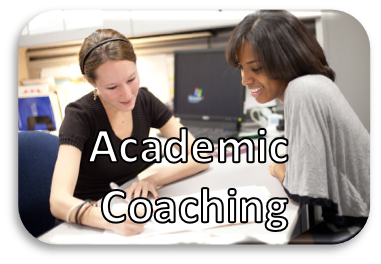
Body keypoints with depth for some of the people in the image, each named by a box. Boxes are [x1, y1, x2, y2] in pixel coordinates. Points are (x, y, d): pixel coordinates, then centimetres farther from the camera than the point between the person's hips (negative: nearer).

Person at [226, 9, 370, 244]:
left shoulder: (302, 90, -23)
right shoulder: (313, 83, 5)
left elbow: (304, 190, -23)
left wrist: (278, 170, -5)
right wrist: (286, 166, -3)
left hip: (357, 229, -8)